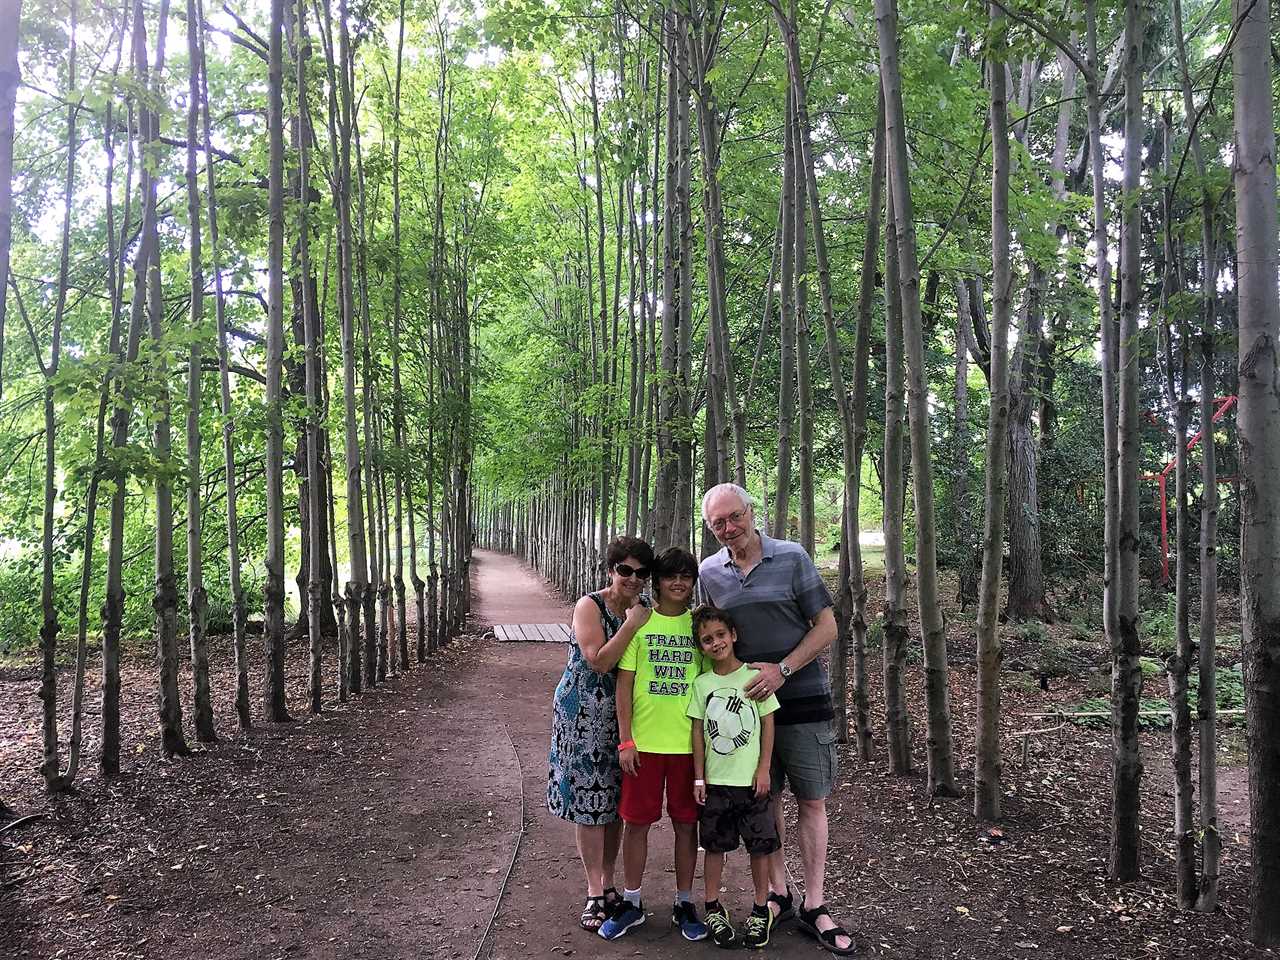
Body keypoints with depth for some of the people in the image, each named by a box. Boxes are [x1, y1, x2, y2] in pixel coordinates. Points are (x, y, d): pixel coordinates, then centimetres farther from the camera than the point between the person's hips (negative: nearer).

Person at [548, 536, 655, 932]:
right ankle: (595, 895, 10)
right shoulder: (589, 606, -11)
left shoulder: (642, 610, 6)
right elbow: (599, 661, -20)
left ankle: (608, 885, 25)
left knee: (615, 802, 11)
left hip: (622, 716, 5)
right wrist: (632, 625, -22)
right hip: (585, 714, -5)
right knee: (589, 800, 0)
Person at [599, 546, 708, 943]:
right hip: (643, 741, -1)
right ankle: (632, 902, 25)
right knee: (636, 821, 7)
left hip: (688, 742, 1)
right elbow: (624, 683, -2)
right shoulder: (638, 622, -1)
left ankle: (684, 903, 26)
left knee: (686, 822, 10)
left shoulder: (699, 625, 3)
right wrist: (625, 740, -7)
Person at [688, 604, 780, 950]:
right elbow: (698, 733, 3)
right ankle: (714, 908, 25)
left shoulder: (755, 675, -5)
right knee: (714, 845, 10)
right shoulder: (701, 683, 0)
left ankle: (761, 909, 23)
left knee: (759, 845, 6)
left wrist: (763, 769, -5)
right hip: (715, 780, 1)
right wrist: (699, 777, 1)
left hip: (751, 780, -1)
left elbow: (768, 724, -2)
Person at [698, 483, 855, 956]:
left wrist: (781, 670, -16)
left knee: (811, 802, 4)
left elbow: (827, 626, -7)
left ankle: (814, 906, 15)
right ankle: (778, 894, 25)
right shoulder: (709, 572, 2)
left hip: (802, 698, -3)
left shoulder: (792, 557, -8)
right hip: (746, 702, 3)